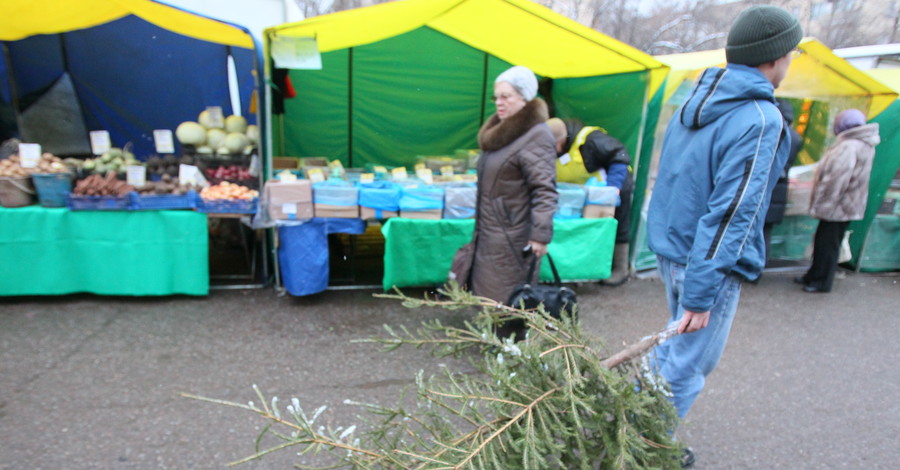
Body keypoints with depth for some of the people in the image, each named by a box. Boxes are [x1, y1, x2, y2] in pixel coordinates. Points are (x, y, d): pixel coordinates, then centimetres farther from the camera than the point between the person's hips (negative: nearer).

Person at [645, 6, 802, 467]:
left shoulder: (694, 102, 7)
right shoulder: (760, 121, -18)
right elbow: (730, 212, -24)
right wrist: (700, 295, -23)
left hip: (668, 247, 8)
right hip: (709, 259, -8)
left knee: (676, 339, 25)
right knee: (688, 363, 7)